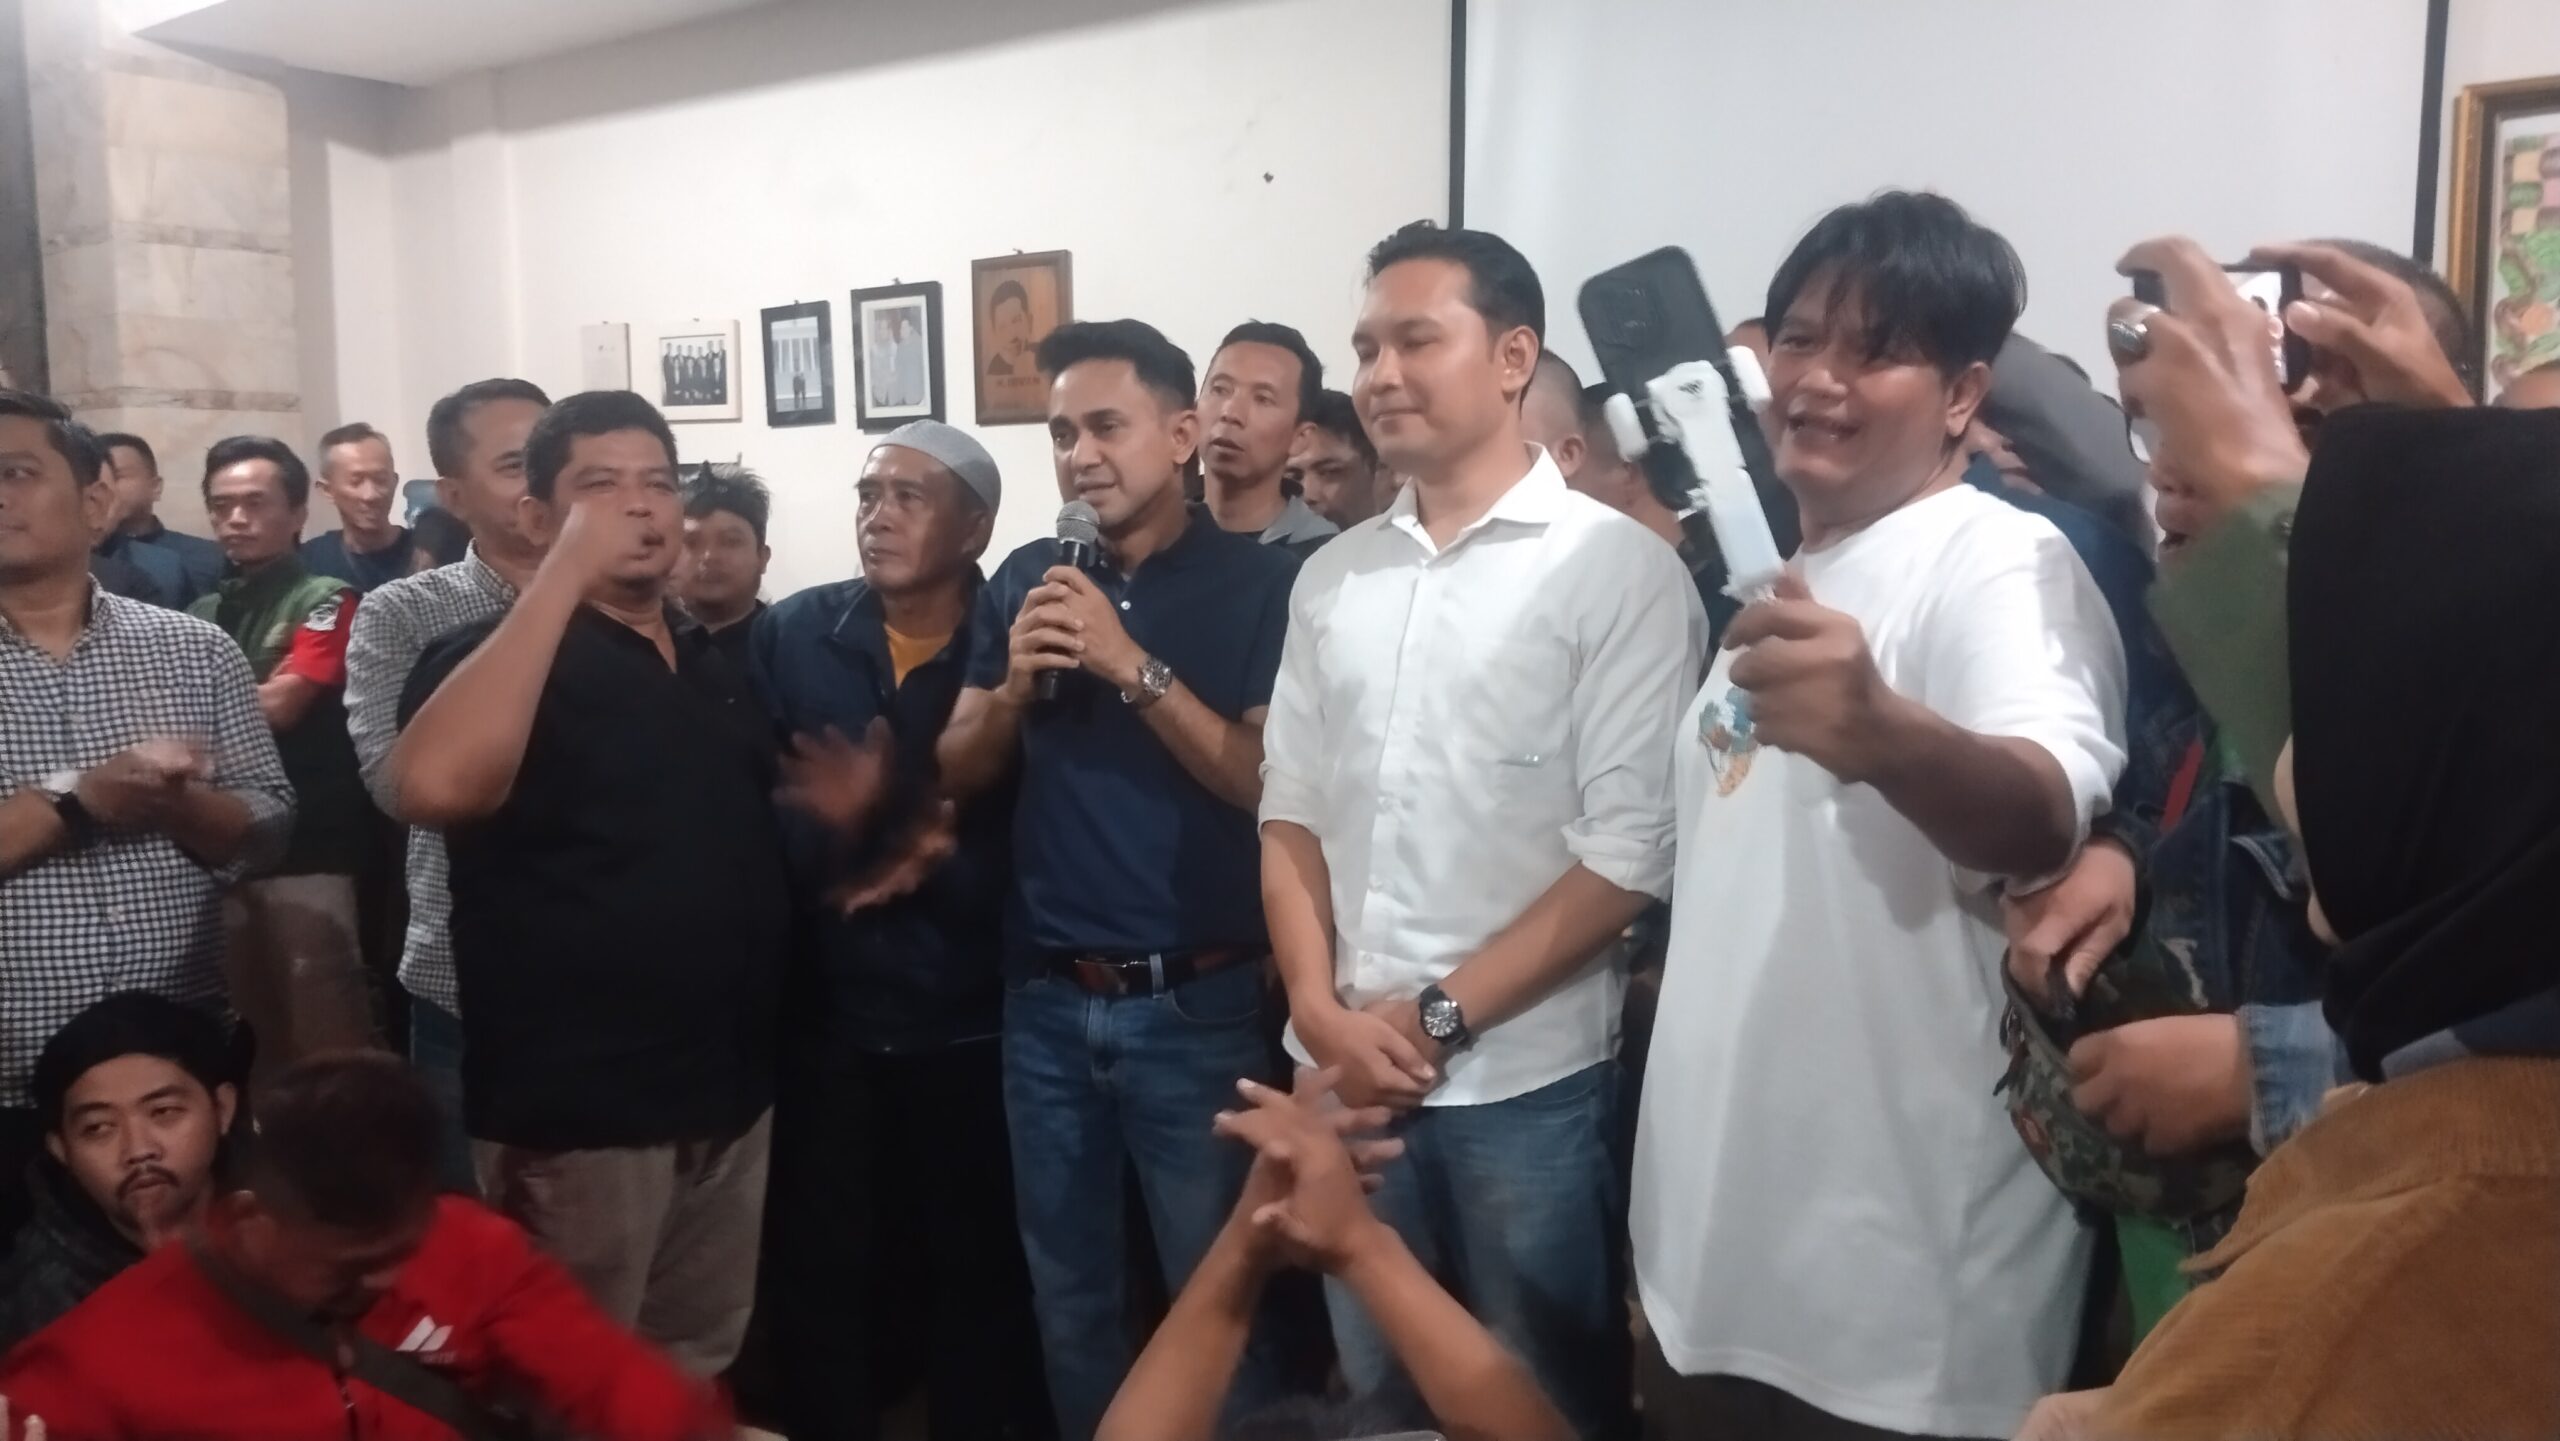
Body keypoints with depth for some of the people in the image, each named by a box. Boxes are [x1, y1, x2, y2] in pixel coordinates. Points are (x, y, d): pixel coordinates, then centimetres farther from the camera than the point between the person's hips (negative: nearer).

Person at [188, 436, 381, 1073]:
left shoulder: (326, 601, -3)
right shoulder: (202, 614, 15)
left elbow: (279, 705, -12)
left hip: (308, 848, -6)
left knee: (323, 1029, -5)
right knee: (242, 1025, 14)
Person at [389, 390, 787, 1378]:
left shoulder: (721, 661, 11)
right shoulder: (500, 655, -9)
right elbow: (434, 786, -32)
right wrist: (568, 574, -28)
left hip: (730, 1091, 6)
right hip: (579, 1105, -6)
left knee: (701, 1377, 21)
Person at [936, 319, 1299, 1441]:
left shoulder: (1260, 583, -7)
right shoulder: (1026, 580, 6)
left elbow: (1267, 782, -14)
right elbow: (958, 772, 7)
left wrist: (1133, 665, -21)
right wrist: (1015, 685, -12)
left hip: (1196, 1005, -4)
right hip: (1045, 1001, 4)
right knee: (1067, 1296, 18)